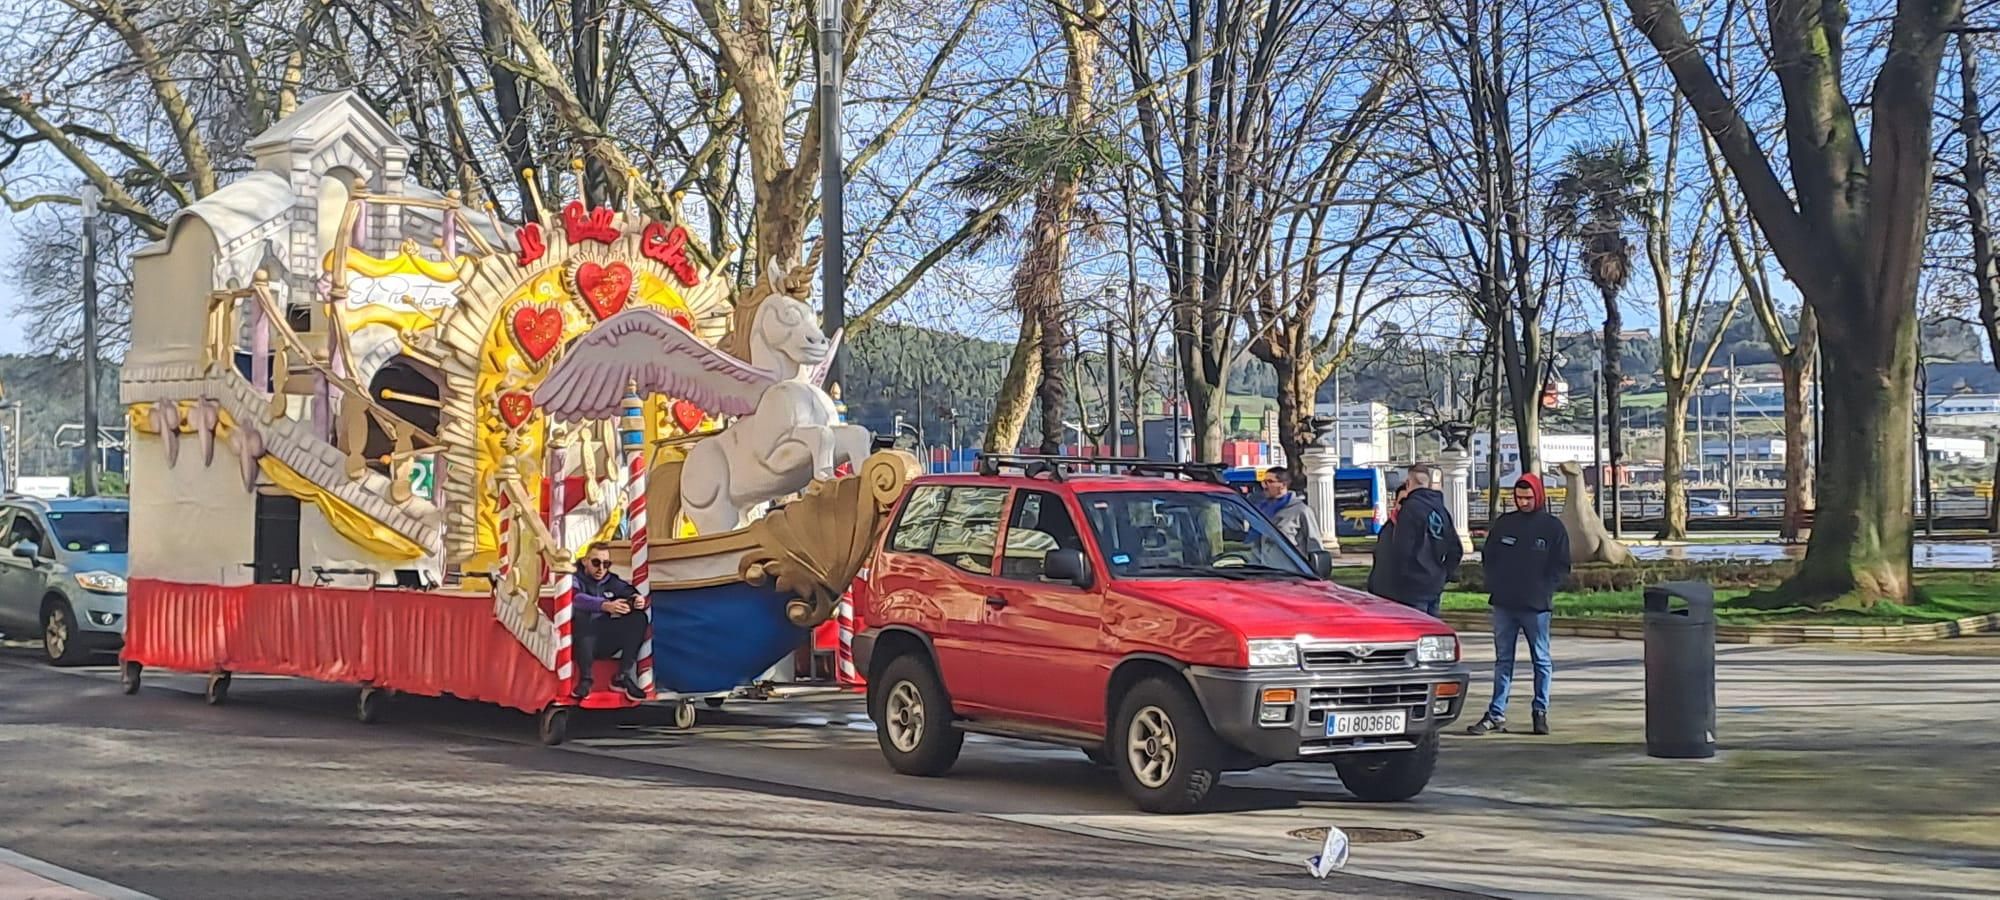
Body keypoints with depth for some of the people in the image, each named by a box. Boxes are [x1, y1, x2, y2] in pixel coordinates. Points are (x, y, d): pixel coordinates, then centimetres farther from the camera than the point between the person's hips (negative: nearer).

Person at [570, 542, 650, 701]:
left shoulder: (612, 582, 14)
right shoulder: (575, 579, -2)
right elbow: (576, 599, -24)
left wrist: (639, 600, -27)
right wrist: (606, 605, -41)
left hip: (607, 643, 4)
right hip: (582, 643, -4)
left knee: (639, 616, -16)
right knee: (581, 613, -34)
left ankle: (625, 677, -16)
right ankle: (585, 679, -27)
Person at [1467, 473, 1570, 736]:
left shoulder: (1552, 527, 1)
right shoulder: (1503, 523, 9)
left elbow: (1561, 566, 1)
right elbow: (1488, 557, 14)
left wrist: (1544, 591, -9)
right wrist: (1494, 585, 1)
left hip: (1536, 606, -3)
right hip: (1503, 605, 3)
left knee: (1541, 660, 5)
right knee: (1503, 660, 5)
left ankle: (1541, 712, 13)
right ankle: (1496, 714, 5)